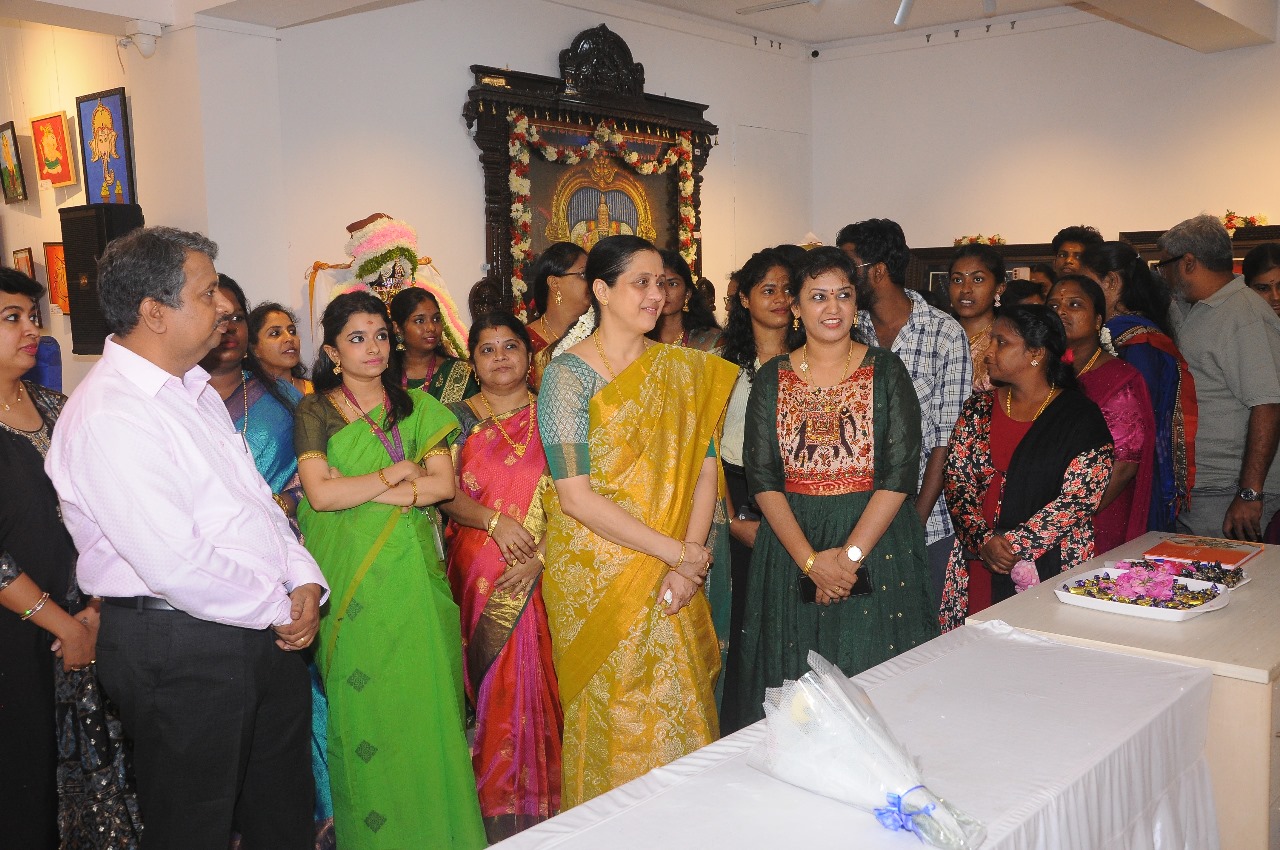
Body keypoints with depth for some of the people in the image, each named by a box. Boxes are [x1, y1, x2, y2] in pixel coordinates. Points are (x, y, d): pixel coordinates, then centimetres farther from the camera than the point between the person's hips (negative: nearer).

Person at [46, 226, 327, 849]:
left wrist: (305, 580, -1)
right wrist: (280, 609, -13)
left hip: (265, 633, 9)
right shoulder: (107, 417, -21)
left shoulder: (194, 389, 10)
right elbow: (177, 567, -25)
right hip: (180, 651, -8)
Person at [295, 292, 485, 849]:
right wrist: (400, 471, -6)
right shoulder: (316, 412, 2)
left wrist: (356, 486, -9)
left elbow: (443, 484, -3)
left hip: (413, 571, 2)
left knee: (424, 695, 3)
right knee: (360, 700, 2)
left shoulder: (417, 407, 9)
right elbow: (320, 494, -11)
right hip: (351, 578, -2)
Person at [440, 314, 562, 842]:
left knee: (536, 682, 2)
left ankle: (540, 800, 18)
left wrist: (542, 553, -13)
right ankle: (498, 805, 18)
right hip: (479, 577, 0)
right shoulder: (458, 416, 7)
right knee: (494, 684, 3)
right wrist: (493, 520, -17)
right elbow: (443, 491, -1)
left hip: (541, 575, 0)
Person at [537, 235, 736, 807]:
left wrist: (687, 565, -10)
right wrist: (675, 552, -16)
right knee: (612, 718, 8)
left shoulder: (682, 368, 5)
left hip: (672, 580, 4)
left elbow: (705, 470, 2)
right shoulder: (568, 374, -11)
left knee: (680, 711, 12)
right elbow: (576, 498, -17)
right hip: (596, 575, -4)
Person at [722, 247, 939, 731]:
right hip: (791, 542, 2)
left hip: (876, 539, -1)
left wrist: (849, 555, -16)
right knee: (796, 688, 8)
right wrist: (810, 559, -12)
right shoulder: (772, 378, 4)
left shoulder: (886, 372, -1)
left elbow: (900, 474, -7)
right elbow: (762, 478, -2)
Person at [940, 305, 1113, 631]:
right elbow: (957, 481, 3)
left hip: (1049, 570, -3)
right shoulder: (979, 408, 9)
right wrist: (983, 540, -12)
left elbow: (1078, 499, -10)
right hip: (978, 567, 4)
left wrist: (1014, 544, -15)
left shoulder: (1081, 417, -3)